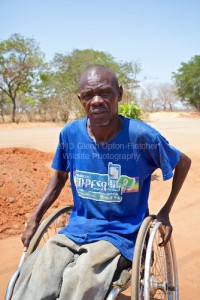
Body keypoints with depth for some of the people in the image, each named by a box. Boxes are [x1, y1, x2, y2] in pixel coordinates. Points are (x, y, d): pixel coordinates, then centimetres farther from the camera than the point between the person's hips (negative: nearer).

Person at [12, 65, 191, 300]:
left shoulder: (142, 136, -15)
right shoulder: (70, 133, -5)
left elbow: (183, 163, 4)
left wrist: (165, 211, 0)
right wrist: (35, 219, 9)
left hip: (120, 234, -2)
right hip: (74, 230, 3)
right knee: (33, 280, -22)